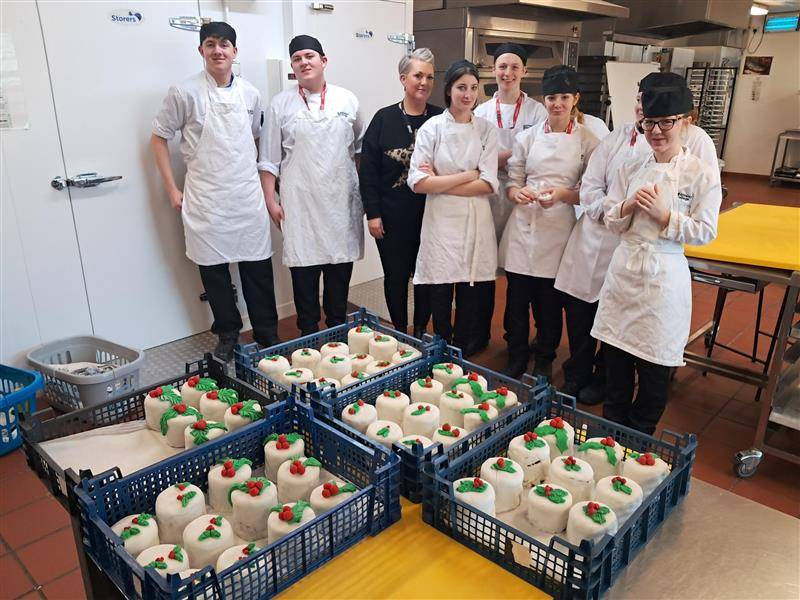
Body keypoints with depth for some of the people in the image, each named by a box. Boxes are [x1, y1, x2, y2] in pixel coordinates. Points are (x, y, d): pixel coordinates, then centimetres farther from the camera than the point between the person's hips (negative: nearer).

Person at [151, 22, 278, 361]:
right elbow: (158, 138, 3)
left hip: (248, 197, 3)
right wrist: (172, 189, -1)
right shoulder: (184, 93, -3)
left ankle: (268, 335, 19)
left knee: (258, 268, 6)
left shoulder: (250, 94, 8)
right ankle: (227, 336, 22)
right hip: (206, 201, -2)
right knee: (214, 270, 6)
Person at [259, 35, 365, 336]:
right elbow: (269, 159, 4)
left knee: (340, 270, 9)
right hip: (300, 205, -1)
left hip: (342, 201, 2)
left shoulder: (347, 100, 7)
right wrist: (271, 200, -2)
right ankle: (308, 333, 18)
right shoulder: (281, 104, 3)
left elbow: (360, 149, 14)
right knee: (304, 271, 3)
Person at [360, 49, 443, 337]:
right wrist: (372, 213, -6)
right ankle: (399, 333, 26)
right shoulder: (384, 118, -2)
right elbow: (368, 169, -3)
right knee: (395, 276, 10)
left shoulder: (441, 119, 1)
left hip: (430, 214, 1)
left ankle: (421, 332, 28)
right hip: (393, 216, -1)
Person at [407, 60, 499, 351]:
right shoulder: (432, 127, 0)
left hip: (476, 224, 2)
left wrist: (440, 182, -10)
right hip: (441, 221, -1)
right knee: (440, 297, 4)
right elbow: (418, 183, -10)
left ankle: (464, 358, 26)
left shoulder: (486, 130, 5)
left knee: (471, 298, 7)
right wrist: (467, 176, -10)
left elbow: (488, 185, -5)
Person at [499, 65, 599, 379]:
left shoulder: (588, 141, 1)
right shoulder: (527, 137, 7)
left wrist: (562, 194, -18)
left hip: (559, 231, -1)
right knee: (517, 300, 6)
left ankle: (544, 362, 30)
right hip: (524, 226, 2)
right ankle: (516, 359, 27)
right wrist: (517, 193, -15)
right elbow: (512, 182, 8)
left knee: (549, 303, 7)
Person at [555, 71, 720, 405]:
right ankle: (576, 375, 30)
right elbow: (590, 185, 5)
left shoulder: (695, 141, -2)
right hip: (596, 238, 4)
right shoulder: (619, 136, 8)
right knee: (578, 309, 8)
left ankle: (601, 380, 29)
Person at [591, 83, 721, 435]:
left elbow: (705, 233, -7)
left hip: (663, 277, -3)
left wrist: (665, 215, -19)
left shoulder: (701, 174, -7)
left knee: (654, 370, 8)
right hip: (624, 270, 4)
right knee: (615, 364, 13)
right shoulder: (631, 170, 5)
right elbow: (611, 222, 6)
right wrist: (629, 207, -14)